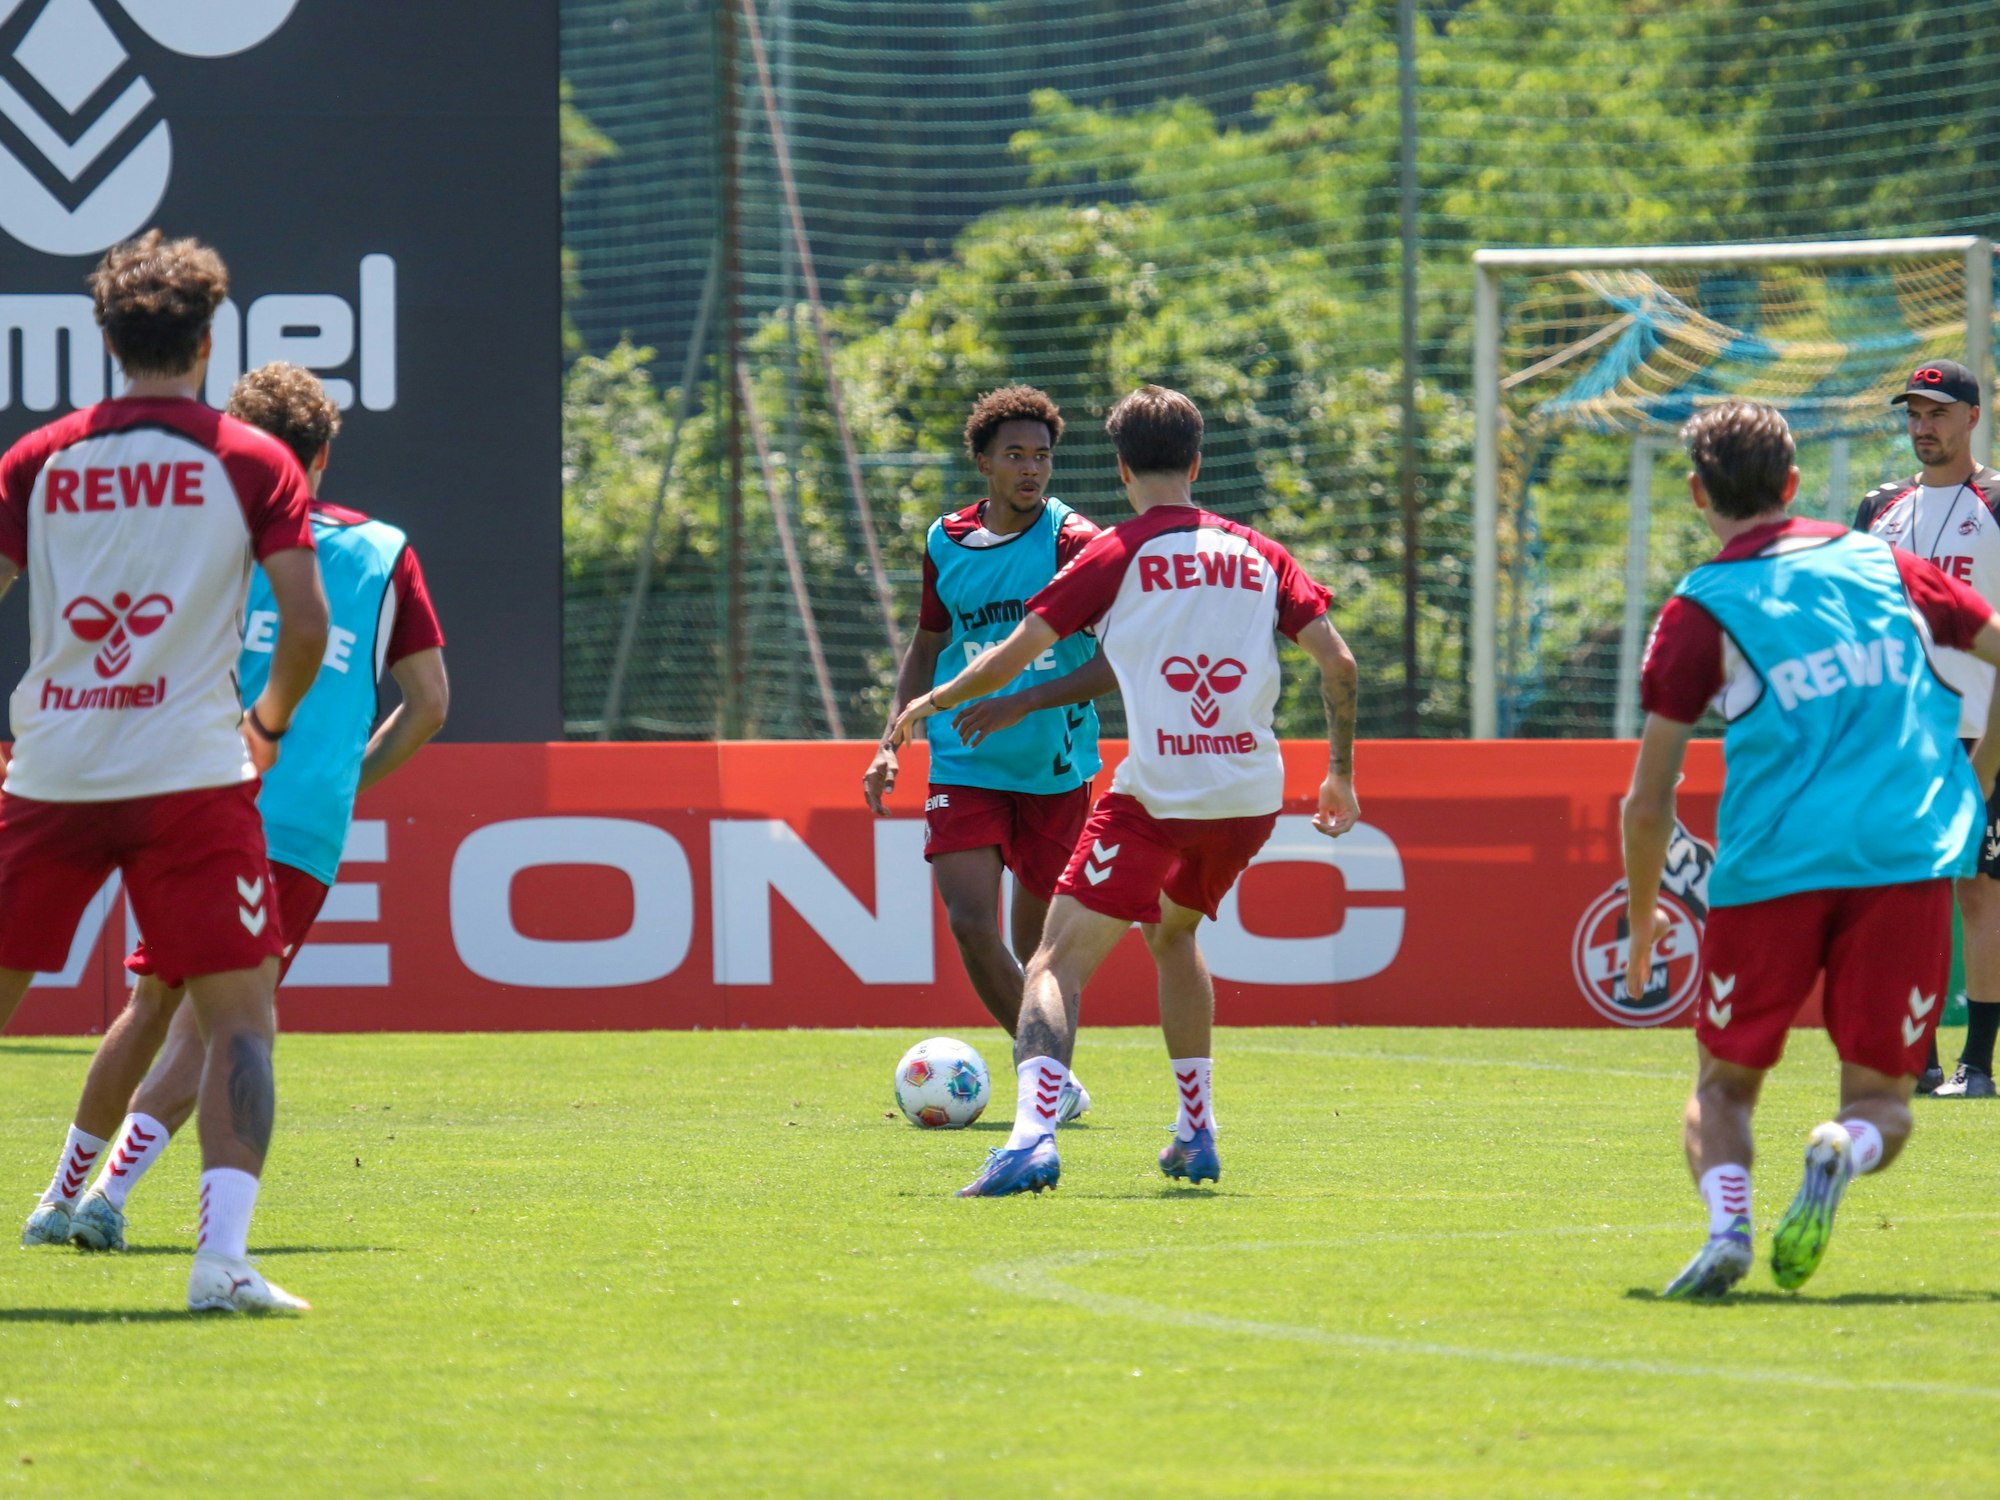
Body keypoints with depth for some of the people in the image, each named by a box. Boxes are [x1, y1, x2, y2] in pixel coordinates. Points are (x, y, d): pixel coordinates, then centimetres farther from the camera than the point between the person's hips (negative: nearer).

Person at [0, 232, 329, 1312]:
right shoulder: (251, 462, 1)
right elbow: (306, 627, -4)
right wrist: (268, 725, 15)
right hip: (190, 773, -3)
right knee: (238, 1011, 0)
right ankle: (220, 1253, -16)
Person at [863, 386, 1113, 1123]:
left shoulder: (1074, 542, -8)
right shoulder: (945, 543, 5)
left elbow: (1117, 661, -14)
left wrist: (1026, 701, -24)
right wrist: (892, 743, 9)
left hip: (1055, 772, -2)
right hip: (964, 766, 2)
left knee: (1038, 942, 6)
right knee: (972, 924, -15)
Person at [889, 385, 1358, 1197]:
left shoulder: (1115, 555, 1)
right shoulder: (1257, 554, 11)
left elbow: (1012, 657, 0)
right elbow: (1338, 660, 6)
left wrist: (931, 702, 17)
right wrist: (1340, 774, 17)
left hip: (1156, 795, -5)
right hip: (1253, 795, 5)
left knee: (1058, 963, -7)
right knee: (1173, 932, 31)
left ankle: (1032, 1133, -31)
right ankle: (1196, 1137, 30)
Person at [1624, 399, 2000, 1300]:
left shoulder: (1701, 610, 6)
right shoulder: (1883, 566, 15)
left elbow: (1648, 802, 6)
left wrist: (1641, 918, 21)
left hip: (1772, 867, -2)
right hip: (1908, 855, 2)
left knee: (1724, 1083, 14)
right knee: (1881, 1093, 11)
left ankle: (1726, 1218, -17)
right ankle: (1844, 1149, -25)